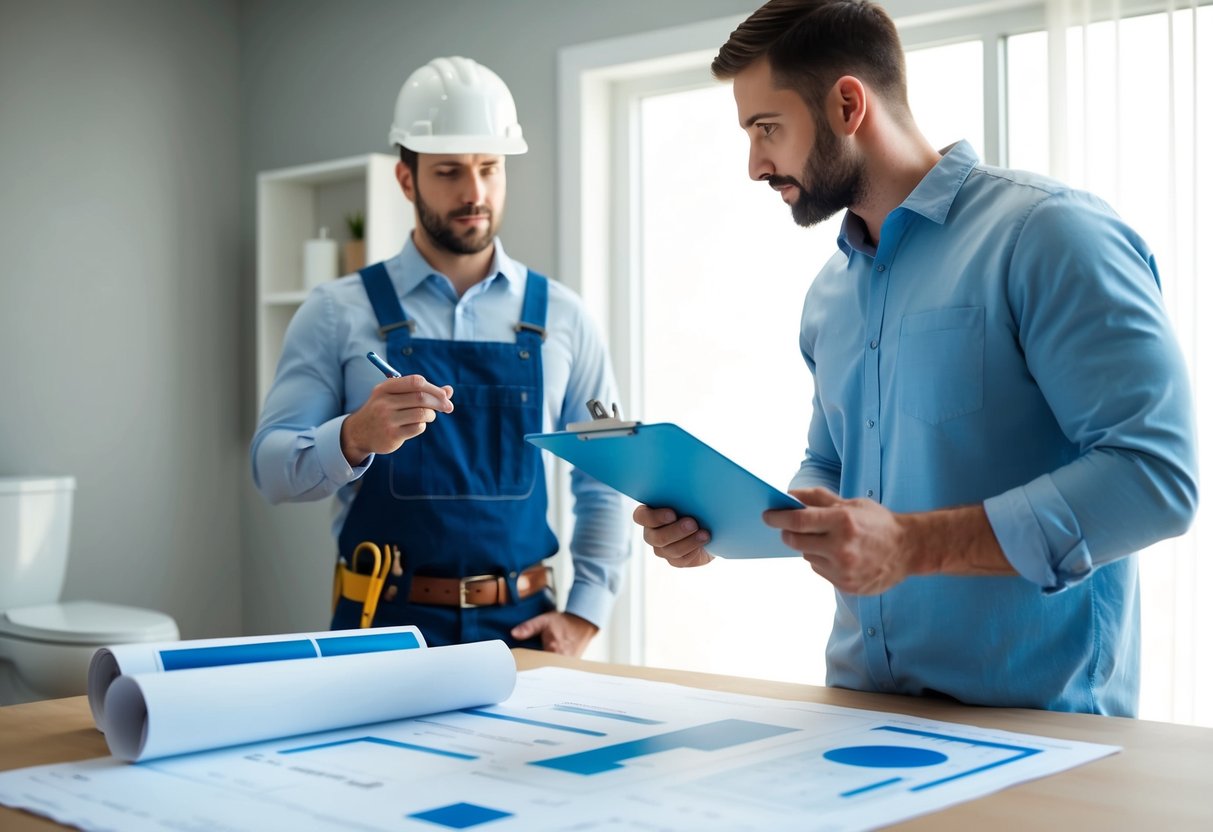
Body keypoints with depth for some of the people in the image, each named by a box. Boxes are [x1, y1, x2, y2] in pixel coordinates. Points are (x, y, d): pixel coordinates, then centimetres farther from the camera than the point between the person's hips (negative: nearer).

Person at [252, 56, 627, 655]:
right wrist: (355, 438, -25)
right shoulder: (337, 313, 1)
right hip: (385, 622, -1)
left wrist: (583, 616, -2)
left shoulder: (560, 316, 5)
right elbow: (271, 467, -5)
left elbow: (605, 476, 8)